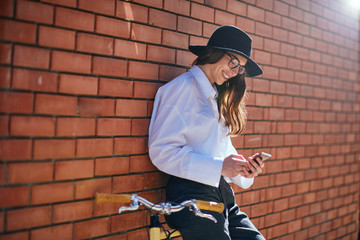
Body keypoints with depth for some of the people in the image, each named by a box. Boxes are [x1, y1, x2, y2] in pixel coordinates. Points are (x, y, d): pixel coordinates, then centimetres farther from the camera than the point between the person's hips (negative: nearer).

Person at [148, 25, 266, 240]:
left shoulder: (217, 97, 21)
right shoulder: (183, 87, -4)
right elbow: (162, 151, -13)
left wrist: (243, 168, 1)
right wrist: (219, 167, -16)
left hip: (221, 192, 7)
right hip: (191, 193, -7)